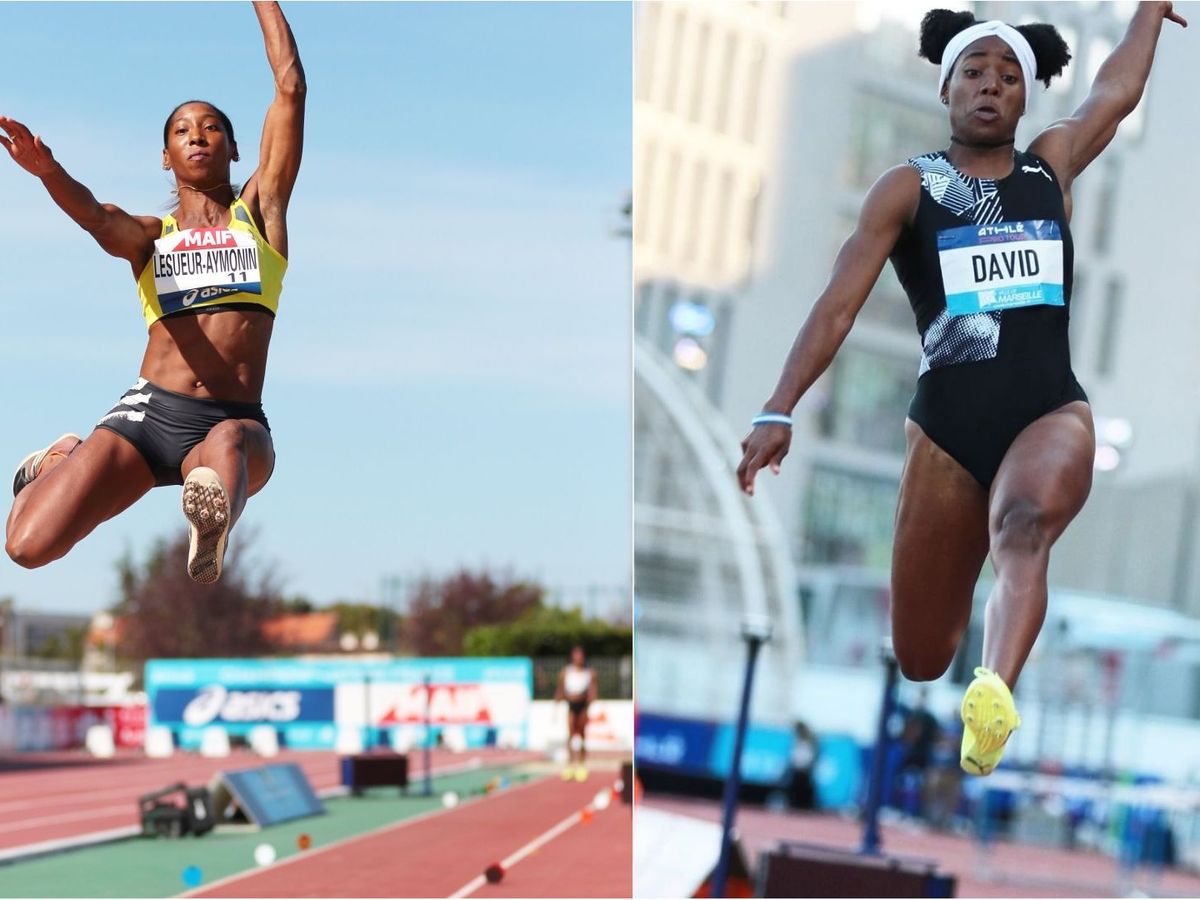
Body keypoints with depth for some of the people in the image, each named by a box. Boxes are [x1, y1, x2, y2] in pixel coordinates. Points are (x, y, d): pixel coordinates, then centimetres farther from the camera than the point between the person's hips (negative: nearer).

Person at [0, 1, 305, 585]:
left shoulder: (260, 210, 16)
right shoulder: (149, 235, 15)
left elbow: (291, 87, 12)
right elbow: (95, 217, -11)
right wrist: (48, 172, -34)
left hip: (236, 422, -2)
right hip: (150, 410, 2)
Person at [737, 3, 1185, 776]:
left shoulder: (1052, 167, 12)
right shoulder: (908, 190, 3)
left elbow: (1117, 90, 29)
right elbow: (839, 306, -5)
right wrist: (779, 411, -16)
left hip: (1051, 411, 0)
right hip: (946, 425, 0)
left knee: (1023, 525, -38)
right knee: (921, 661, 4)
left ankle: (996, 693, -61)